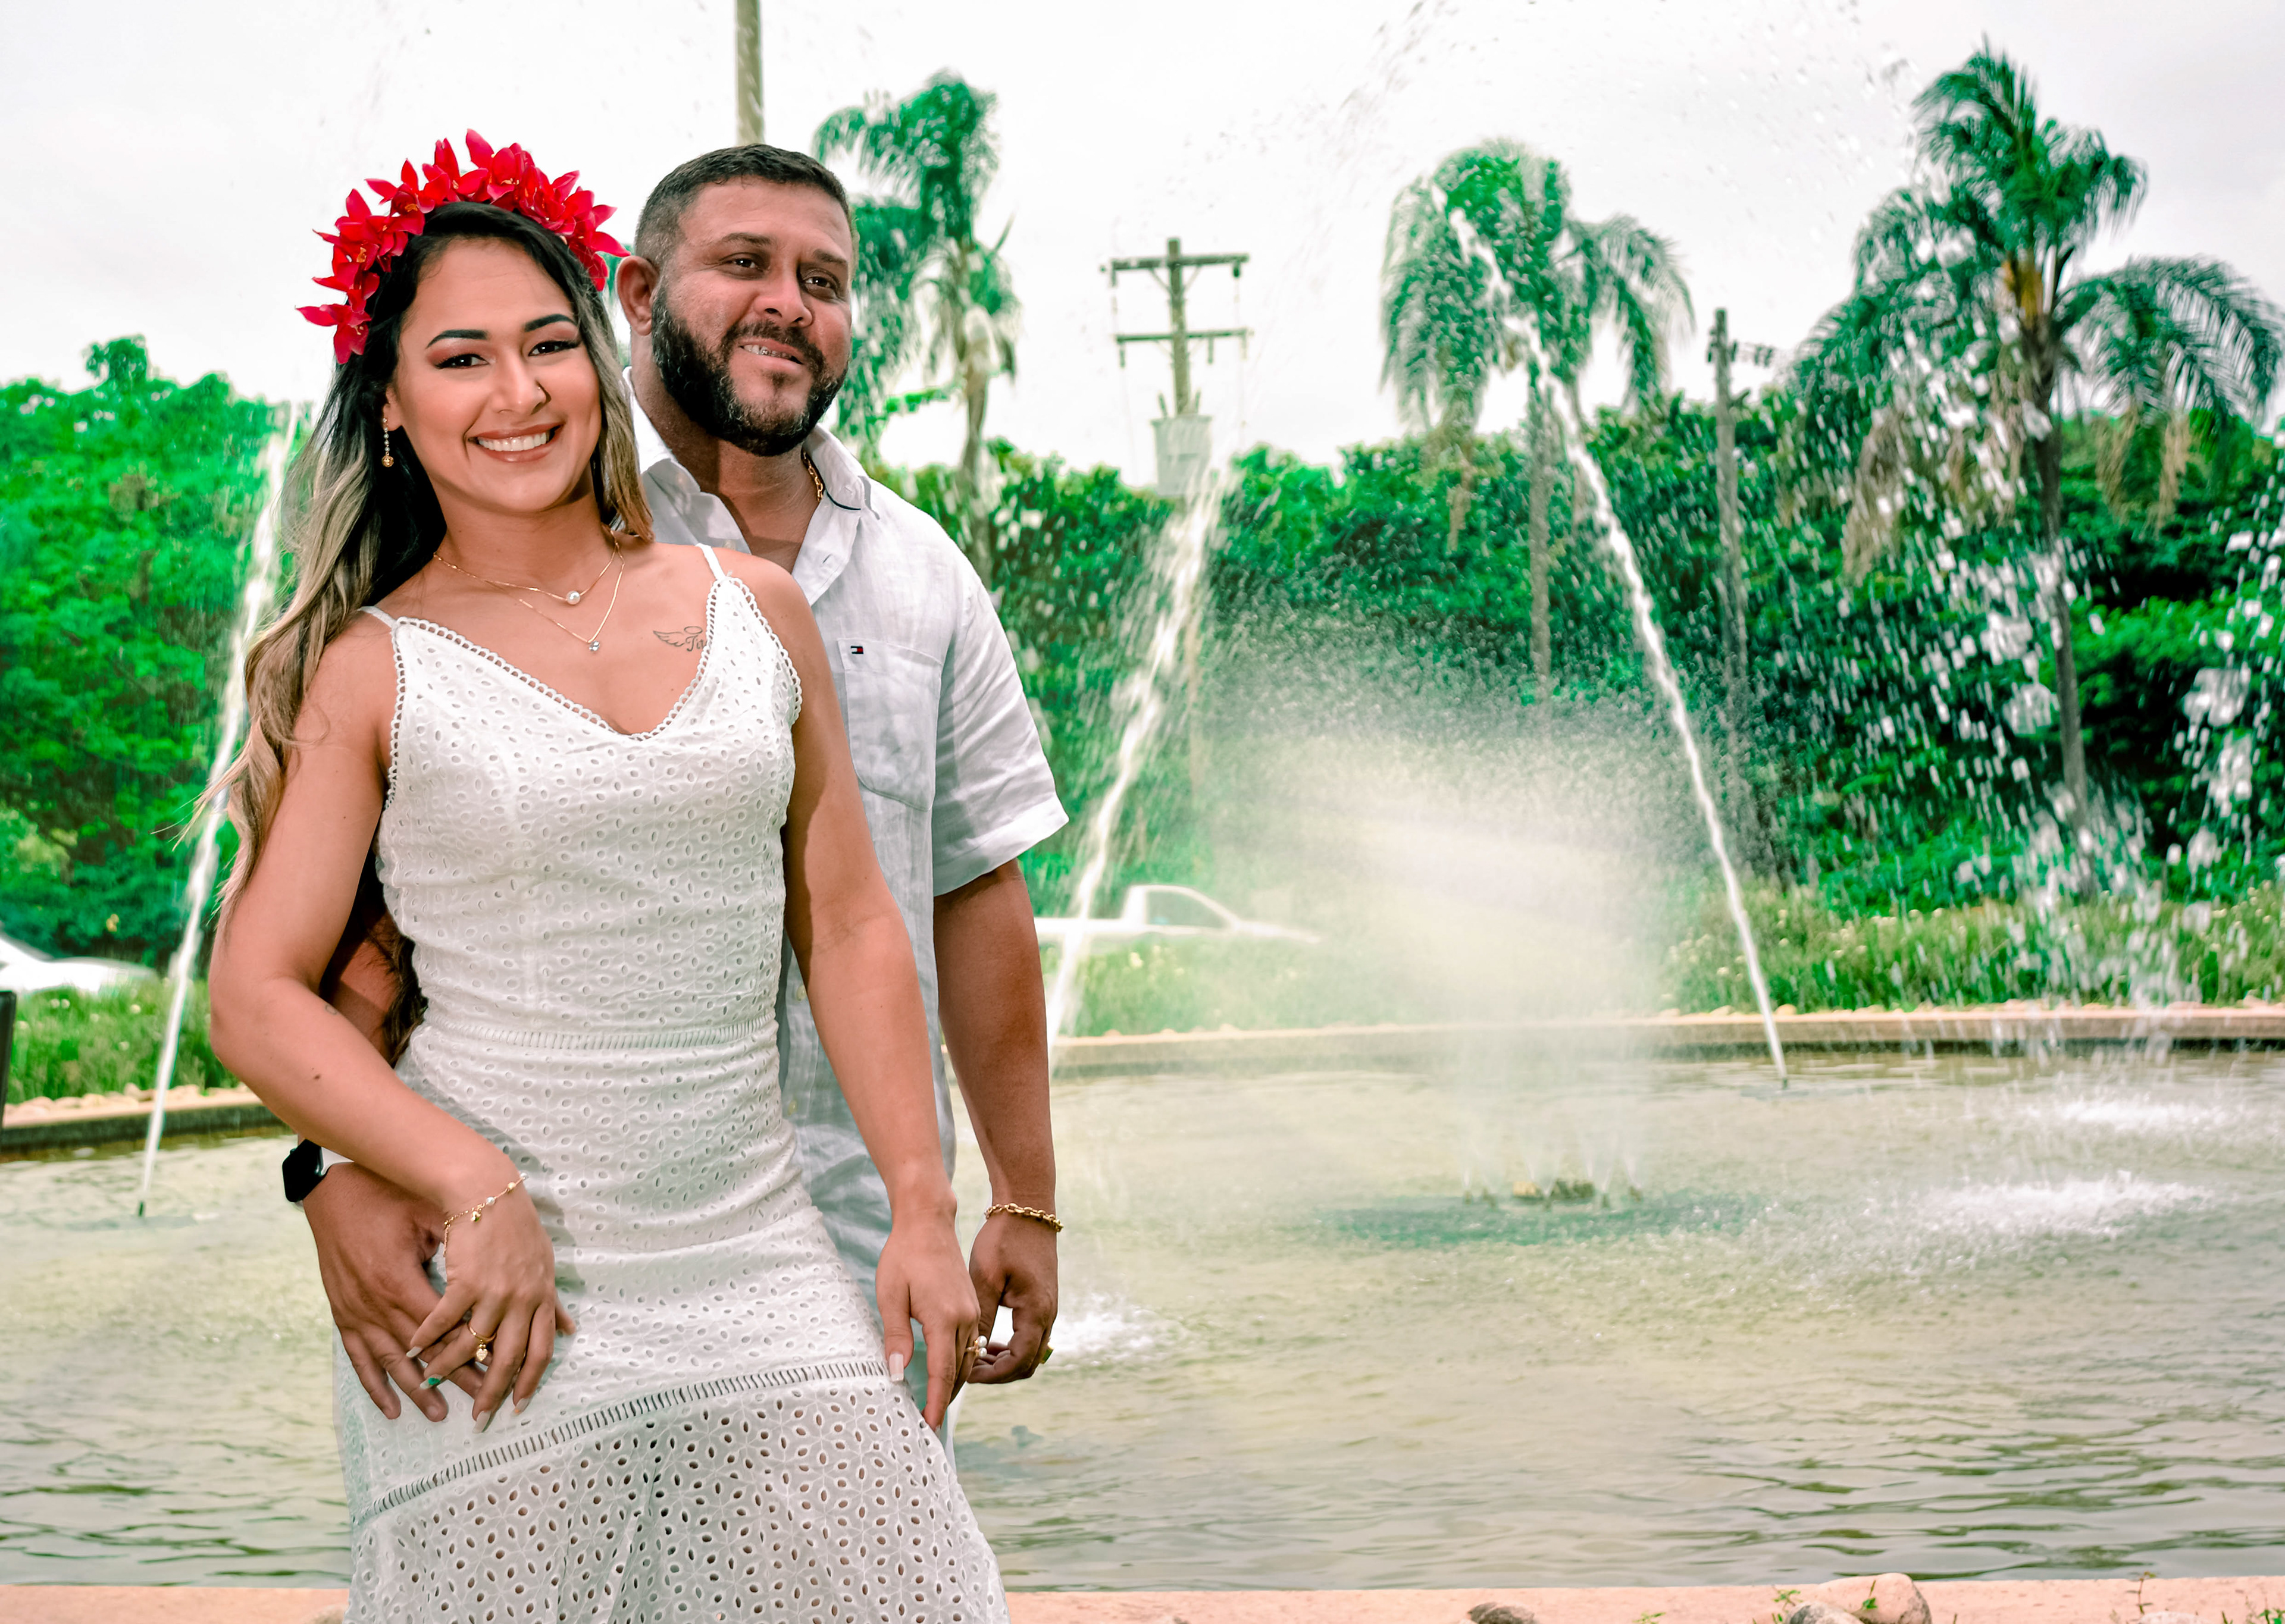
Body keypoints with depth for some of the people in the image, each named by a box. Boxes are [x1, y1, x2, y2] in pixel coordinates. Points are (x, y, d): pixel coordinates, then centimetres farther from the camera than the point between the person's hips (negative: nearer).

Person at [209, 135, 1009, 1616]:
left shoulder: (755, 609, 8)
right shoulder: (377, 666, -1)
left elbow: (850, 928, 11)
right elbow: (259, 997, -3)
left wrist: (924, 1211, 6)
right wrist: (478, 1191, -14)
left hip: (756, 1259, 3)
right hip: (496, 1274, -3)